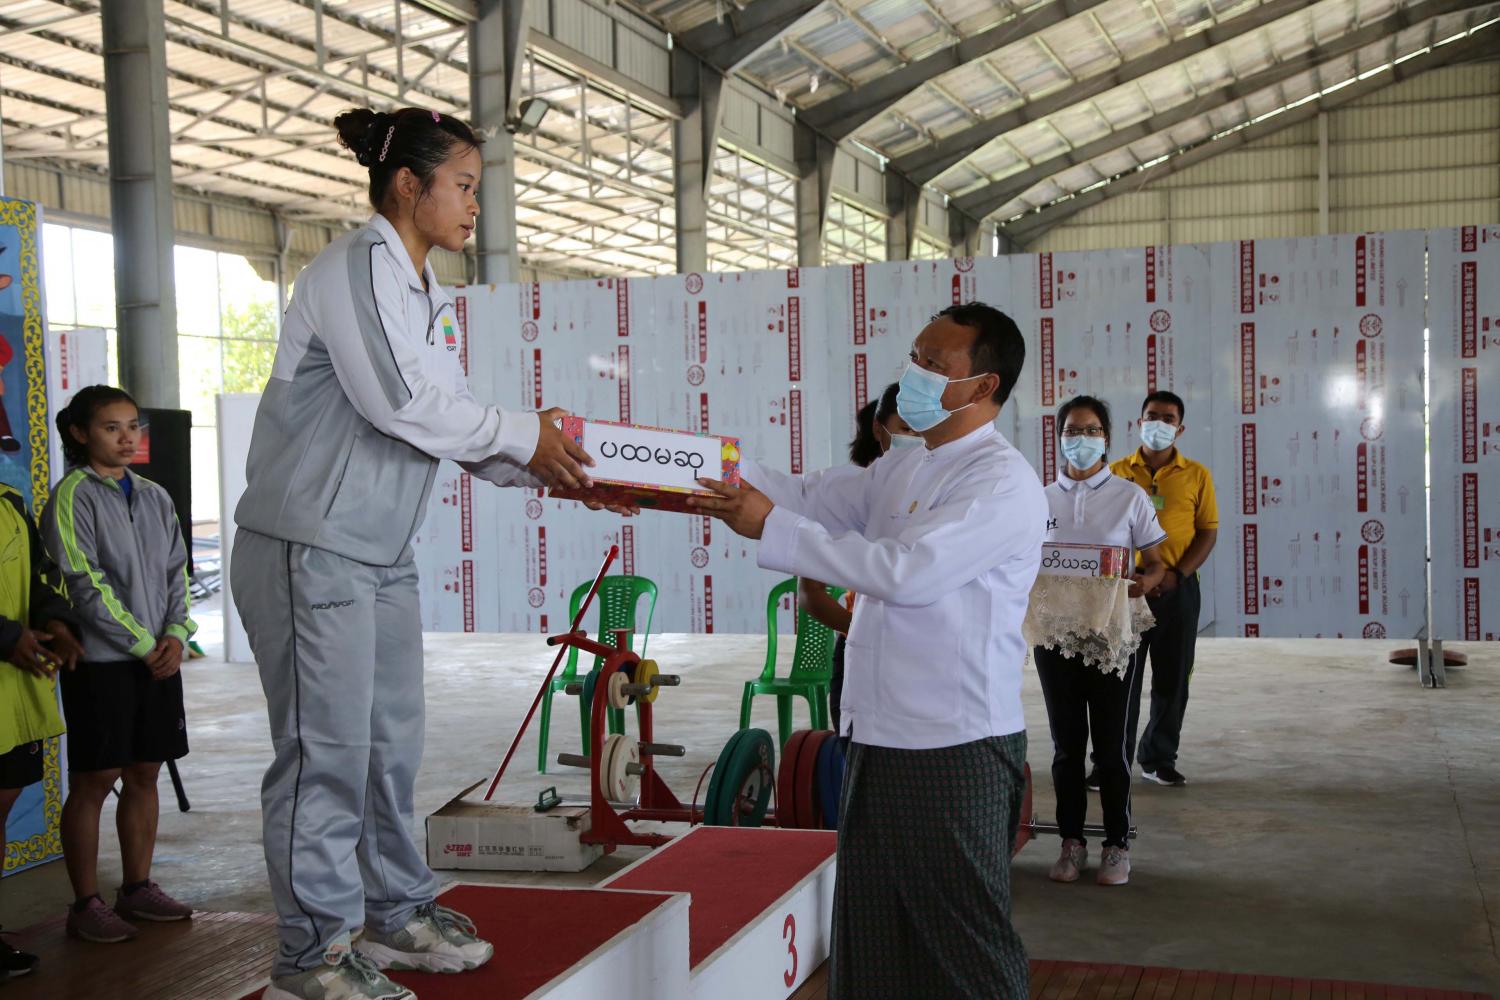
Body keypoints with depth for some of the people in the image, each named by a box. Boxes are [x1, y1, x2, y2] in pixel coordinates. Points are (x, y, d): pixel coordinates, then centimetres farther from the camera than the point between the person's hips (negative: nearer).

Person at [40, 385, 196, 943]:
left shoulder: (155, 498, 13)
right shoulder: (73, 496, -7)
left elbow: (177, 572, 12)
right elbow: (86, 585, -12)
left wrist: (175, 635, -4)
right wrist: (143, 645, -12)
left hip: (158, 658, 6)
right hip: (101, 661, -6)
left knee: (145, 773, 11)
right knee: (94, 779, 0)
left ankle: (137, 888, 22)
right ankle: (85, 904, 8)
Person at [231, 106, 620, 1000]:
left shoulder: (426, 293, 16)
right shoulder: (357, 267, -12)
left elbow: (451, 418, 14)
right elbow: (401, 402, -22)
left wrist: (550, 470, 2)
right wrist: (525, 436, -13)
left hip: (383, 553, 9)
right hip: (311, 547, -9)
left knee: (394, 741, 14)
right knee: (327, 749, -4)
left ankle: (395, 911, 28)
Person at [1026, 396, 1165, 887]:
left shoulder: (1129, 496, 1)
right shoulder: (1042, 499, 9)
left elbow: (1154, 564, 4)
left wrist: (1143, 583, -19)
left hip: (1110, 635, -2)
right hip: (1055, 634, 2)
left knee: (1110, 744, 2)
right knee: (1066, 744, 8)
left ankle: (1117, 845, 14)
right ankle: (1071, 841, 18)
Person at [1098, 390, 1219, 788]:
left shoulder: (1196, 475, 4)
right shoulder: (1117, 472, 5)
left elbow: (1208, 531, 2)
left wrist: (1177, 574, -11)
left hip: (1177, 588, 1)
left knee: (1172, 678, 8)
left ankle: (1159, 759, 19)